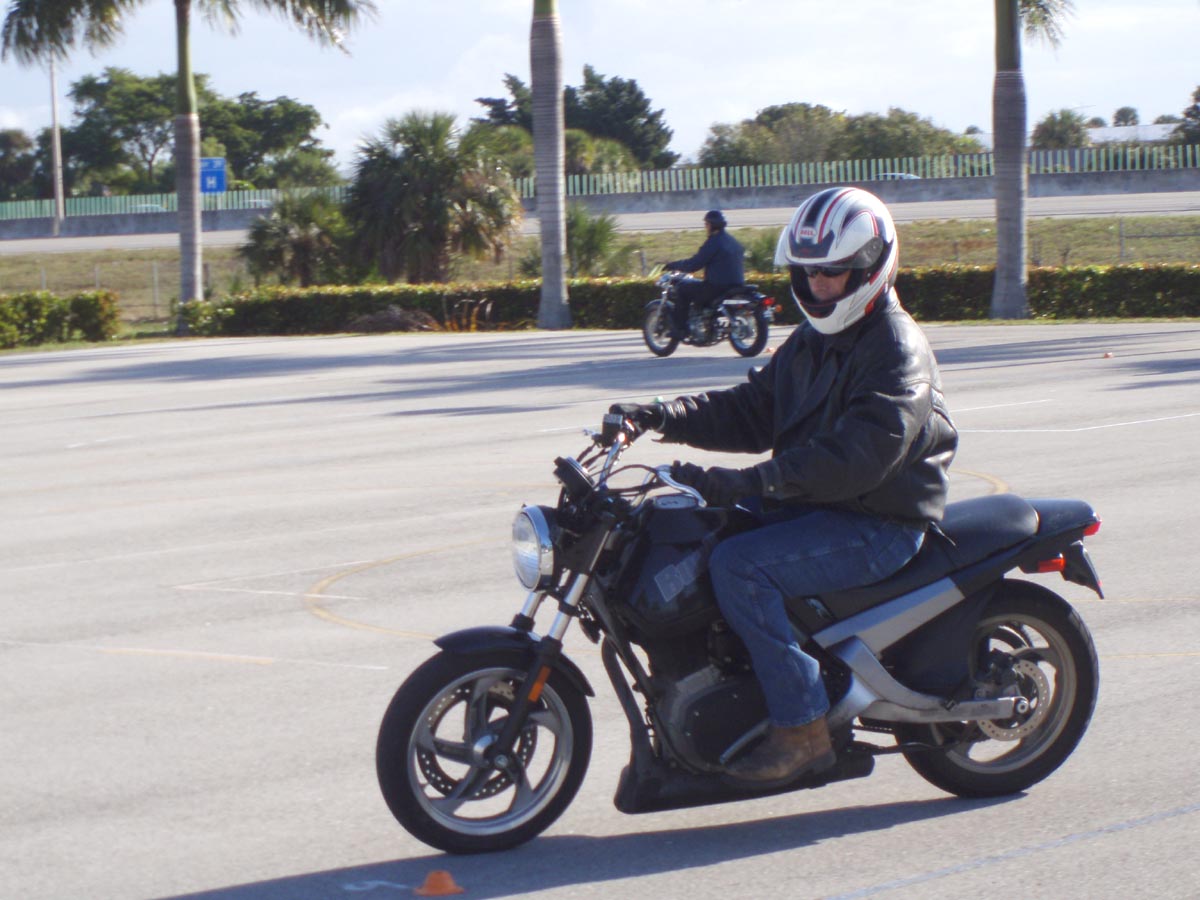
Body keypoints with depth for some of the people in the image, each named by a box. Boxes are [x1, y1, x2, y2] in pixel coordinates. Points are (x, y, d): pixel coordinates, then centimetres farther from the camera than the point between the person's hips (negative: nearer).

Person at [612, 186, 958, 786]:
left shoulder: (897, 353, -16)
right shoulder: (811, 342, 15)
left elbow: (856, 458, -29)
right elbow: (751, 410, 13)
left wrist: (747, 482, -37)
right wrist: (659, 417, -4)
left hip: (879, 526, -10)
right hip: (812, 506, 10)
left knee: (739, 566, -28)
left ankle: (804, 728, -23)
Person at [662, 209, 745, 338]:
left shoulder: (714, 241, -13)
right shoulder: (733, 241, 16)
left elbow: (694, 264, -15)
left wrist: (671, 265, -2)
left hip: (717, 287, -9)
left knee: (682, 288, 3)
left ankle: (679, 328, -1)